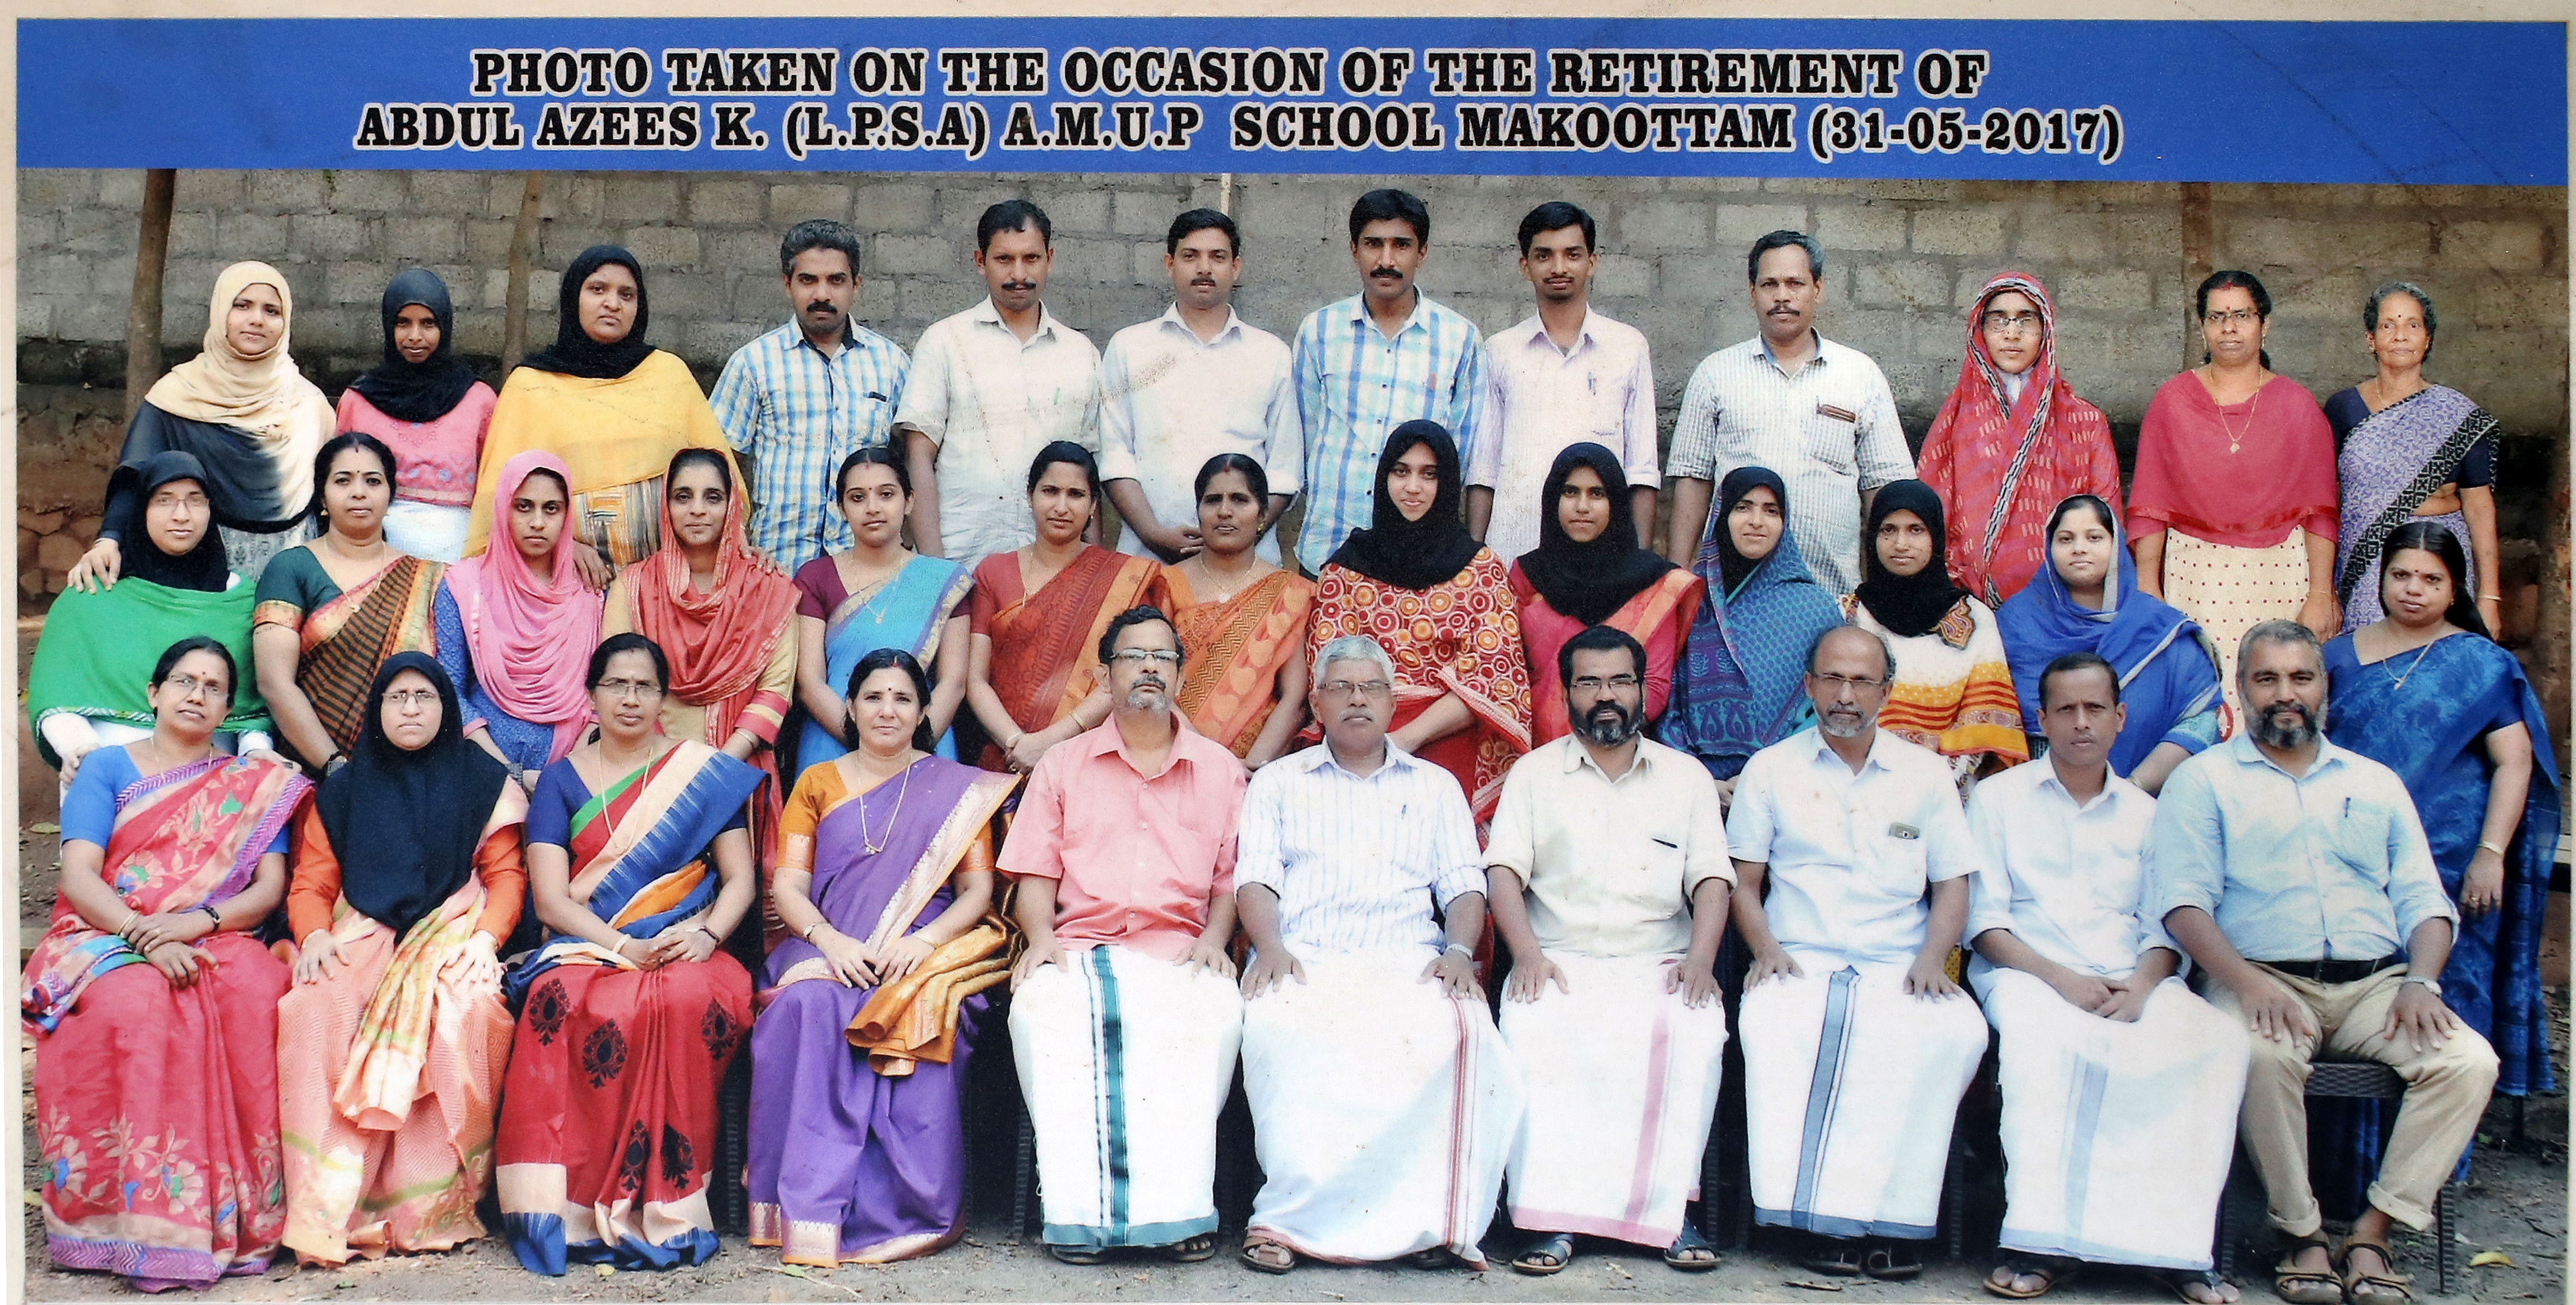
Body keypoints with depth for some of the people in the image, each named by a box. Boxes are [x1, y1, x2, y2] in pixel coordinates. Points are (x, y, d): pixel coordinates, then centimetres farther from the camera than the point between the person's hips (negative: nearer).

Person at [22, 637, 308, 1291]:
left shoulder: (255, 783, 17)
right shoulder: (108, 766, 13)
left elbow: (270, 887, 5)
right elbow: (78, 878, -1)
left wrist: (197, 922, -15)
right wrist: (147, 938, -18)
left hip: (216, 941, 1)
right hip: (106, 939, -1)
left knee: (258, 995, -34)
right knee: (135, 1004, -36)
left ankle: (238, 1212, -30)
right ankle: (143, 1218, -34)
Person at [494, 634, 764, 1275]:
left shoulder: (706, 772, 11)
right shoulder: (562, 780, 10)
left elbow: (739, 878, 7)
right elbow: (549, 898, 0)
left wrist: (706, 934, -13)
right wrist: (625, 947, -15)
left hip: (689, 950, 0)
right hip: (585, 949, 0)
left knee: (690, 1003, -36)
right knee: (597, 1009, -36)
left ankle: (668, 1207, -27)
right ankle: (582, 1212, -27)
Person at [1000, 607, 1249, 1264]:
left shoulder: (1221, 770, 19)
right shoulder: (1062, 766, 20)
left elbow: (1232, 879, 14)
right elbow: (1036, 874, 13)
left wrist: (1213, 938, -5)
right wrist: (1040, 936, -6)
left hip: (1178, 955, 0)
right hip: (1080, 949, 0)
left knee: (1213, 1013, -35)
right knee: (1044, 1010, -34)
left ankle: (1176, 1208, -30)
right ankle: (1080, 1212, -31)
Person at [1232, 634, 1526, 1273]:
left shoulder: (1436, 787, 25)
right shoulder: (1278, 783, 22)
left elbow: (1464, 885, 15)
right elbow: (1255, 879, 10)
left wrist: (1459, 949, -7)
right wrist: (1269, 944, -11)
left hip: (1408, 963, 1)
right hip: (1303, 961, -1)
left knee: (1459, 1031, -33)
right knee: (1283, 1031, -36)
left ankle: (1427, 1219, -28)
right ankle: (1288, 1214, -29)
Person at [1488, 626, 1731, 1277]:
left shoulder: (1686, 776, 16)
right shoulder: (1534, 773, 14)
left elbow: (1711, 878, 8)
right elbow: (1504, 870, 4)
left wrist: (1700, 959, -11)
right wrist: (1527, 953, -14)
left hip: (1658, 964, 1)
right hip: (1560, 964, 0)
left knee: (1697, 1033, -32)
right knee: (1532, 1032, -33)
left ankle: (1667, 1210, -22)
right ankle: (1556, 1218, -29)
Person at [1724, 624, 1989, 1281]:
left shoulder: (1925, 772, 15)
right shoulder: (1770, 770, 13)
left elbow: (1952, 885, 13)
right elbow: (1743, 881, 10)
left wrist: (1932, 960, -6)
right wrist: (1765, 948, -9)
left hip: (1899, 969, 1)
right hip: (1801, 964, -1)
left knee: (1958, 1030, -32)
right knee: (1769, 1023, -36)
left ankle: (1891, 1214, -24)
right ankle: (1827, 1214, -29)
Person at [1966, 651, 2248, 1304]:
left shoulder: (2145, 812, 20)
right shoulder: (1999, 798, 12)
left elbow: (2165, 928, 13)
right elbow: (1986, 921, 3)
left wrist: (2140, 988, -10)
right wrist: (2060, 979, -13)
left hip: (2132, 983, 3)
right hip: (2029, 972, -3)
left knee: (2218, 1040, -28)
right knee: (2038, 1031, -38)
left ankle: (2174, 1241, -24)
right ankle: (2044, 1241, -35)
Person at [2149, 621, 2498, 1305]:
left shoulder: (2376, 782, 21)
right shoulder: (2204, 779, 9)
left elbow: (2423, 900, 15)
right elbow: (2182, 901, -4)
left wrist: (2422, 981, -7)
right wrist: (2247, 981, -20)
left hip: (2376, 984, 4)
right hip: (2264, 979, -4)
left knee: (2469, 1061, -23)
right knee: (2263, 1056, -36)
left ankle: (2373, 1233, -13)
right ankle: (2302, 1233, -15)